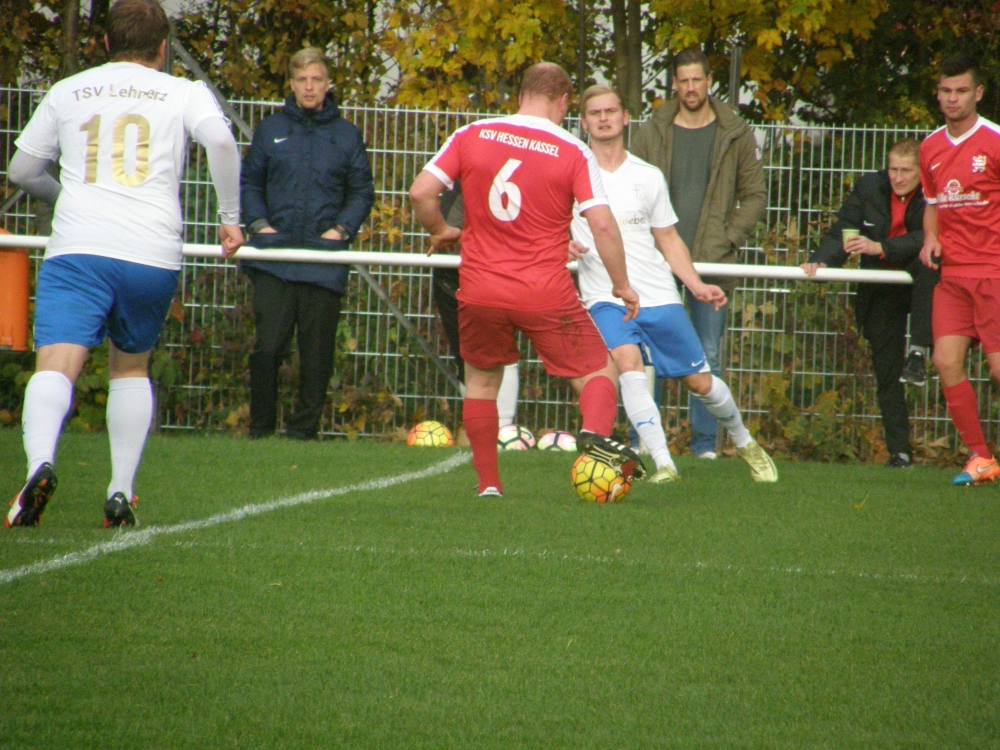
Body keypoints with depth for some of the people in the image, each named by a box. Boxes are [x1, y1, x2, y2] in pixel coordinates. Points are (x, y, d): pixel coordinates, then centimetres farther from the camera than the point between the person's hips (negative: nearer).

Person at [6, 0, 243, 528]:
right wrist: (231, 217, 2)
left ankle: (40, 463, -42)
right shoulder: (183, 92, 13)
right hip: (153, 256, 1)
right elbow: (220, 139, -8)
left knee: (55, 365, -14)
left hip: (77, 249, -1)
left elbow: (22, 171, 25)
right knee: (131, 367, 22)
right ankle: (121, 493, 13)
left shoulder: (67, 92, 19)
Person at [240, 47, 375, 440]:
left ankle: (303, 429, 10)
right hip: (275, 256, 0)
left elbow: (362, 191, 12)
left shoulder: (347, 135, 10)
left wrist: (343, 228, -4)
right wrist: (258, 223, -2)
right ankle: (260, 428, 3)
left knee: (317, 353, 2)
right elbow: (249, 183, 14)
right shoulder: (270, 130, 11)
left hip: (324, 260, 0)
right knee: (267, 348, -8)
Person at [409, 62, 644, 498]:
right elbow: (602, 224, -8)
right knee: (598, 372, 9)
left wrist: (440, 232, 16)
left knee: (481, 381, 22)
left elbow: (420, 193, -2)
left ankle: (488, 483, 18)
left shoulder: (471, 136, 2)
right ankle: (596, 434, -21)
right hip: (547, 294, -2)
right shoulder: (573, 153, -2)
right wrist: (622, 285, 2)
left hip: (480, 291, 2)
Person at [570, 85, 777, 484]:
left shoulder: (648, 177, 9)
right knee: (628, 364, -28)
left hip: (659, 297, 2)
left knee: (700, 381, 6)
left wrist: (696, 285, 4)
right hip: (605, 297, -2)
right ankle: (663, 463, -28)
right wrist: (562, 246, -17)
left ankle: (744, 442, 33)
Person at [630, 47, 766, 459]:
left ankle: (705, 444, 7)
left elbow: (755, 195, 7)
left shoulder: (735, 135, 5)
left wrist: (730, 238, -6)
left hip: (712, 263, 0)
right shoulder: (652, 132, 6)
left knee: (708, 358, 2)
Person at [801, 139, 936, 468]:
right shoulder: (868, 188, -4)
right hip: (882, 292, 3)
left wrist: (880, 247, -38)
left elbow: (926, 240, -27)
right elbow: (841, 233, -6)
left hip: (918, 281, -3)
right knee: (886, 372, -1)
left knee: (927, 263, -37)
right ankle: (898, 451, 6)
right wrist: (821, 261, -25)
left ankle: (919, 352, -36)